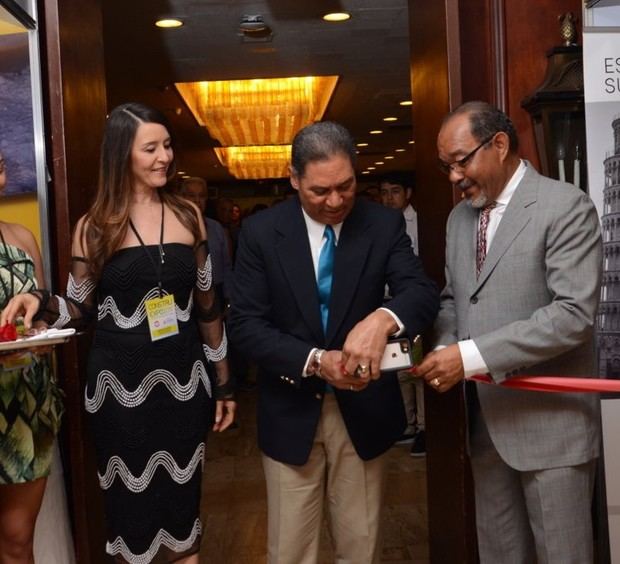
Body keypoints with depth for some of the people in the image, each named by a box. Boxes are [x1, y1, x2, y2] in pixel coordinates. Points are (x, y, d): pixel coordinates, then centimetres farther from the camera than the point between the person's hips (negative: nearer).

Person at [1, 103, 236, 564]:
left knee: (183, 498, 12)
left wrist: (223, 382, 8)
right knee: (131, 502, 9)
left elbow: (207, 305, 7)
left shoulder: (188, 215, 3)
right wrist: (41, 301, -19)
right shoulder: (95, 227, -3)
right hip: (121, 386, -2)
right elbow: (82, 310, 3)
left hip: (183, 380, 2)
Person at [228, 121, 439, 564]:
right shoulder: (261, 231, -7)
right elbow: (245, 324, -10)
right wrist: (315, 361, -24)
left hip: (363, 408, 1)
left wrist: (383, 320, -37)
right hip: (291, 411, 0)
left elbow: (424, 293, -14)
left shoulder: (385, 224, -5)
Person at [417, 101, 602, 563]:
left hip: (548, 419, -6)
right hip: (485, 417, 7)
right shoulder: (460, 217, 12)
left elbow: (574, 313, -21)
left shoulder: (565, 206, -11)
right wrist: (445, 350, -4)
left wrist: (472, 355, -23)